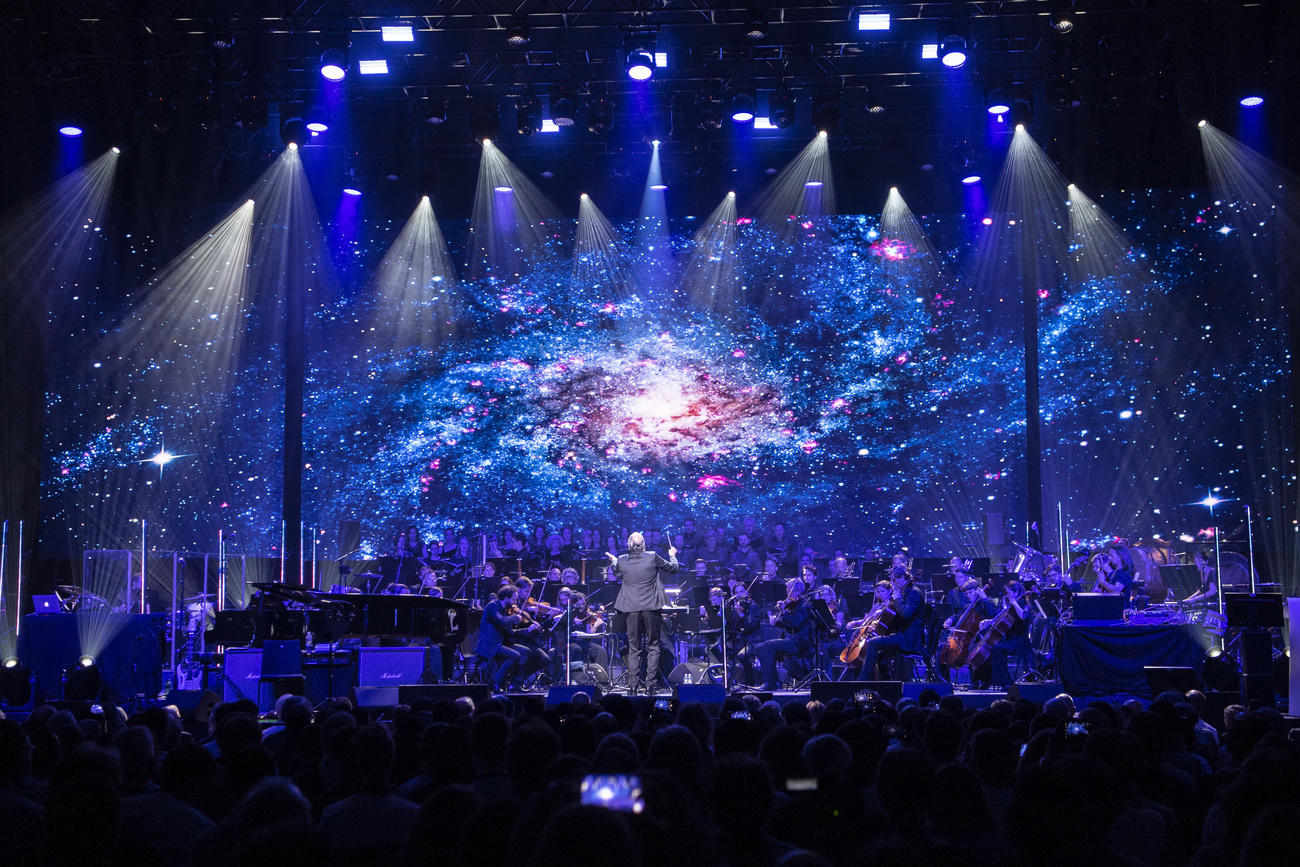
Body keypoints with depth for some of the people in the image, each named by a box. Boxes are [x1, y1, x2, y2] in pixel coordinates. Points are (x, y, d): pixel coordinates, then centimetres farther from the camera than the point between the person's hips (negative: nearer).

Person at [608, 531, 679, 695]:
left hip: (632, 608, 1)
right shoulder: (652, 557, -7)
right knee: (653, 646, 8)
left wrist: (613, 561, 38)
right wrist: (672, 555, 26)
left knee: (633, 648, 9)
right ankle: (650, 684, 2)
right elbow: (672, 568, 6)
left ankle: (633, 685, 5)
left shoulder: (622, 561, -2)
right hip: (651, 607, -1)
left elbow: (616, 573, 20)